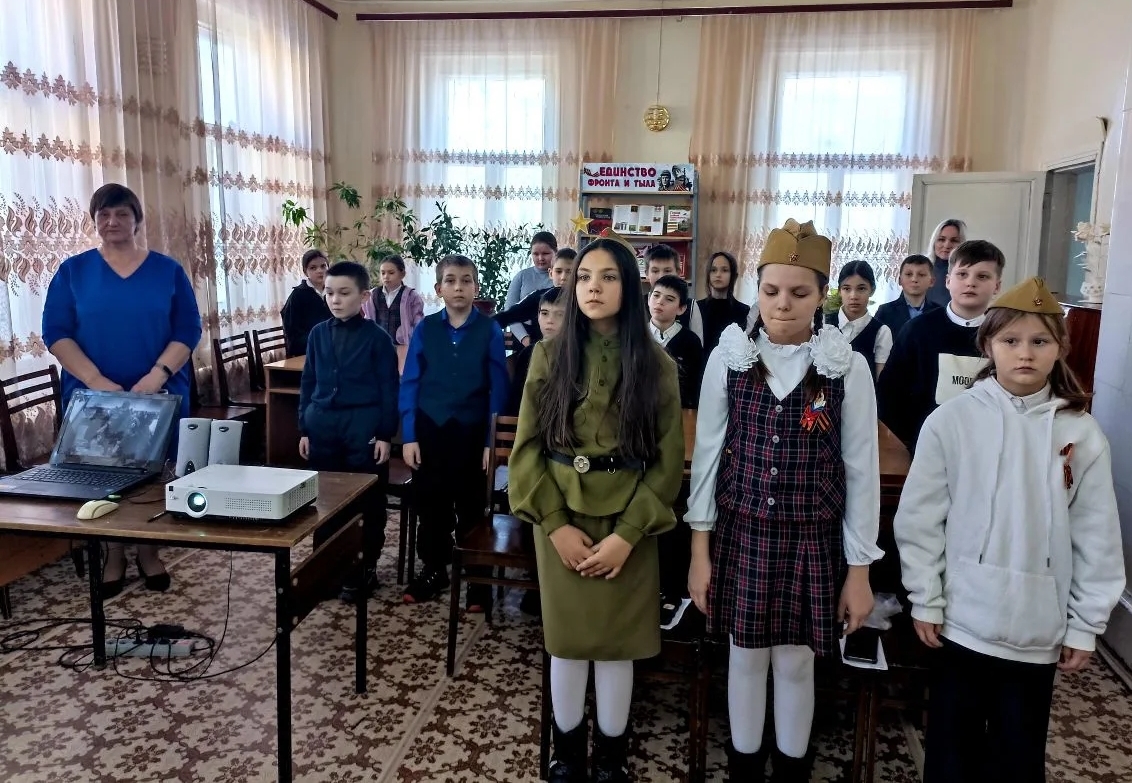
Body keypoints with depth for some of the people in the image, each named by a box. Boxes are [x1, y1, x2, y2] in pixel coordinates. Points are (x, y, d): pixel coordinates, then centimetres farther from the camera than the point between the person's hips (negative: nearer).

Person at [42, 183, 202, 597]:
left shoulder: (168, 270, 3)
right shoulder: (73, 270, 3)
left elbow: (188, 329, -2)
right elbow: (55, 332, -3)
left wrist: (158, 375, -16)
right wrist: (96, 381, -16)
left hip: (159, 395, 0)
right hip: (94, 396, 0)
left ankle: (149, 552, 24)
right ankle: (113, 556, 24)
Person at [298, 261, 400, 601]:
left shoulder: (377, 337, -6)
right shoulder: (318, 334, 6)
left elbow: (388, 389, -5)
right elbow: (308, 383, 11)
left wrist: (385, 434, -8)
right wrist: (305, 428, 8)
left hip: (363, 424, -4)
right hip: (322, 424, 4)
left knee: (367, 501, 5)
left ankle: (364, 569, 18)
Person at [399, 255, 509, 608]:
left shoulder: (490, 331, -6)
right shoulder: (425, 329, -1)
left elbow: (498, 389, -5)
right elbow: (409, 384, 1)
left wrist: (492, 441, -7)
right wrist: (409, 437, -3)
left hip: (472, 432, -2)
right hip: (430, 430, 2)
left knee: (472, 507, 11)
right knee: (430, 504, 13)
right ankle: (434, 569, 32)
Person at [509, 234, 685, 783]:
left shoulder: (657, 366, -3)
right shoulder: (550, 356, -1)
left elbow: (668, 462, -5)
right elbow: (527, 448, -2)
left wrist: (627, 533, -13)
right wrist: (555, 524, -10)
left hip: (627, 524, 0)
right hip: (562, 520, 1)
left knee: (616, 644, 9)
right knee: (567, 642, 11)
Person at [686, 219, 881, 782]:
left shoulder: (849, 368, -8)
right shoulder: (728, 357, -5)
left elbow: (861, 471, -3)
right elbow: (708, 452, -1)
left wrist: (859, 569, -1)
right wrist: (700, 549, -1)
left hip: (813, 540, -1)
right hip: (740, 533, 1)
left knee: (796, 662, 12)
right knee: (747, 657, 14)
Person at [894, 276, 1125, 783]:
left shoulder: (1082, 434, -4)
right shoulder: (951, 421, -8)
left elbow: (1097, 538, 1)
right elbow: (919, 519, -5)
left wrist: (1085, 625, 2)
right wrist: (925, 602, -5)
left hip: (1038, 630, 1)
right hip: (961, 620, -1)